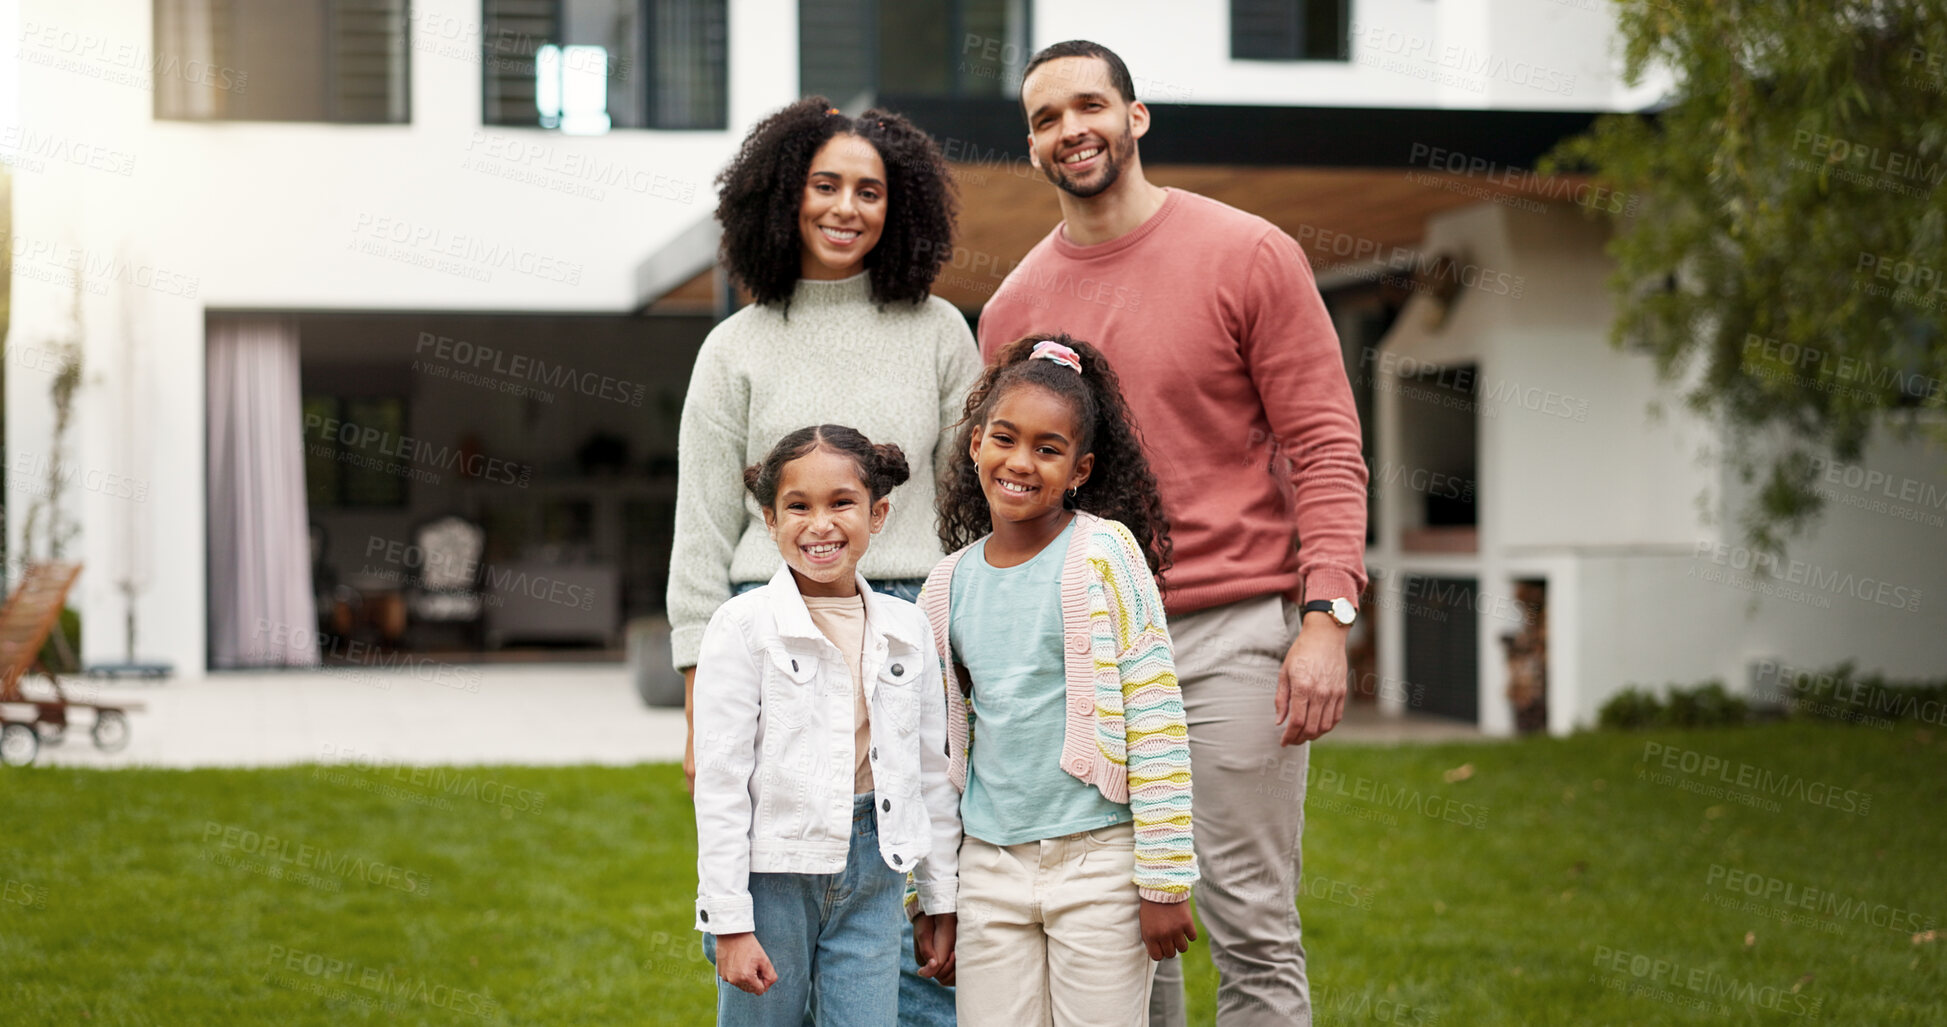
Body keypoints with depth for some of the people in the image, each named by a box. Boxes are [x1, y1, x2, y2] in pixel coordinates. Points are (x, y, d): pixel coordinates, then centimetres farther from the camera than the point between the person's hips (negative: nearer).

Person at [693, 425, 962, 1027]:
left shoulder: (907, 630, 6)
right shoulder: (743, 628, -7)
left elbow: (932, 774, 12)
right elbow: (720, 782, -9)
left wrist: (942, 902, 12)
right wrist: (730, 922, -12)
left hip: (872, 877, 3)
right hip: (773, 871, -3)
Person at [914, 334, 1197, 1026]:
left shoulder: (1105, 554, -6)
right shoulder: (948, 587, 8)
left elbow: (1157, 718, -8)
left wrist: (1164, 879, -11)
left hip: (1099, 858, -4)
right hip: (990, 865, 4)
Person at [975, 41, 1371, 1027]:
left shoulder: (1249, 257, -2)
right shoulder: (1013, 307, 11)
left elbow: (1326, 446, -4)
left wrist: (1326, 615, -14)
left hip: (1232, 632, -4)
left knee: (1251, 935, -2)